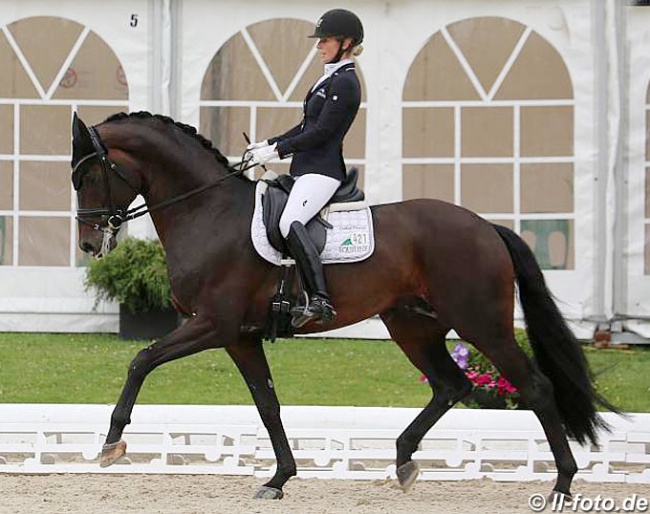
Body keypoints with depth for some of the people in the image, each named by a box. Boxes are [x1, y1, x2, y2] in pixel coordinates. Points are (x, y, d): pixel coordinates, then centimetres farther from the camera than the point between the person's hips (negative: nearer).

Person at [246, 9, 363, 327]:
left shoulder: (344, 83, -10)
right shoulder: (331, 79, 21)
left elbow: (321, 132, -17)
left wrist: (277, 151, -14)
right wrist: (268, 144, 16)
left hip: (321, 171, -11)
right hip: (306, 170, 11)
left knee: (290, 222, -32)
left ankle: (319, 299, -41)